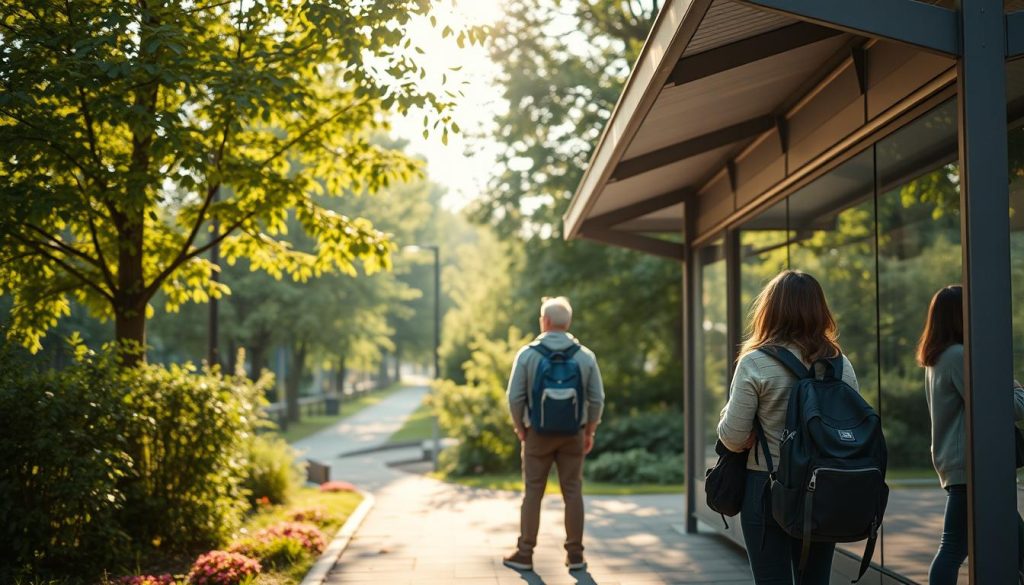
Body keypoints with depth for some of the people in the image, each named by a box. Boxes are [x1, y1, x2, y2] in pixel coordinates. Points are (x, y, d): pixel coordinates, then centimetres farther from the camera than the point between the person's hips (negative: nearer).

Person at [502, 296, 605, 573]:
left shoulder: (528, 354, -7)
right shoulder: (585, 355, -3)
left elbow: (515, 397, -8)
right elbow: (597, 399, -3)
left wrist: (520, 428, 6)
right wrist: (590, 432, 8)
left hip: (538, 434, -1)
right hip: (573, 434, 1)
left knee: (532, 493, 6)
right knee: (573, 493, 7)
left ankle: (524, 554, 10)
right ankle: (575, 555, 9)